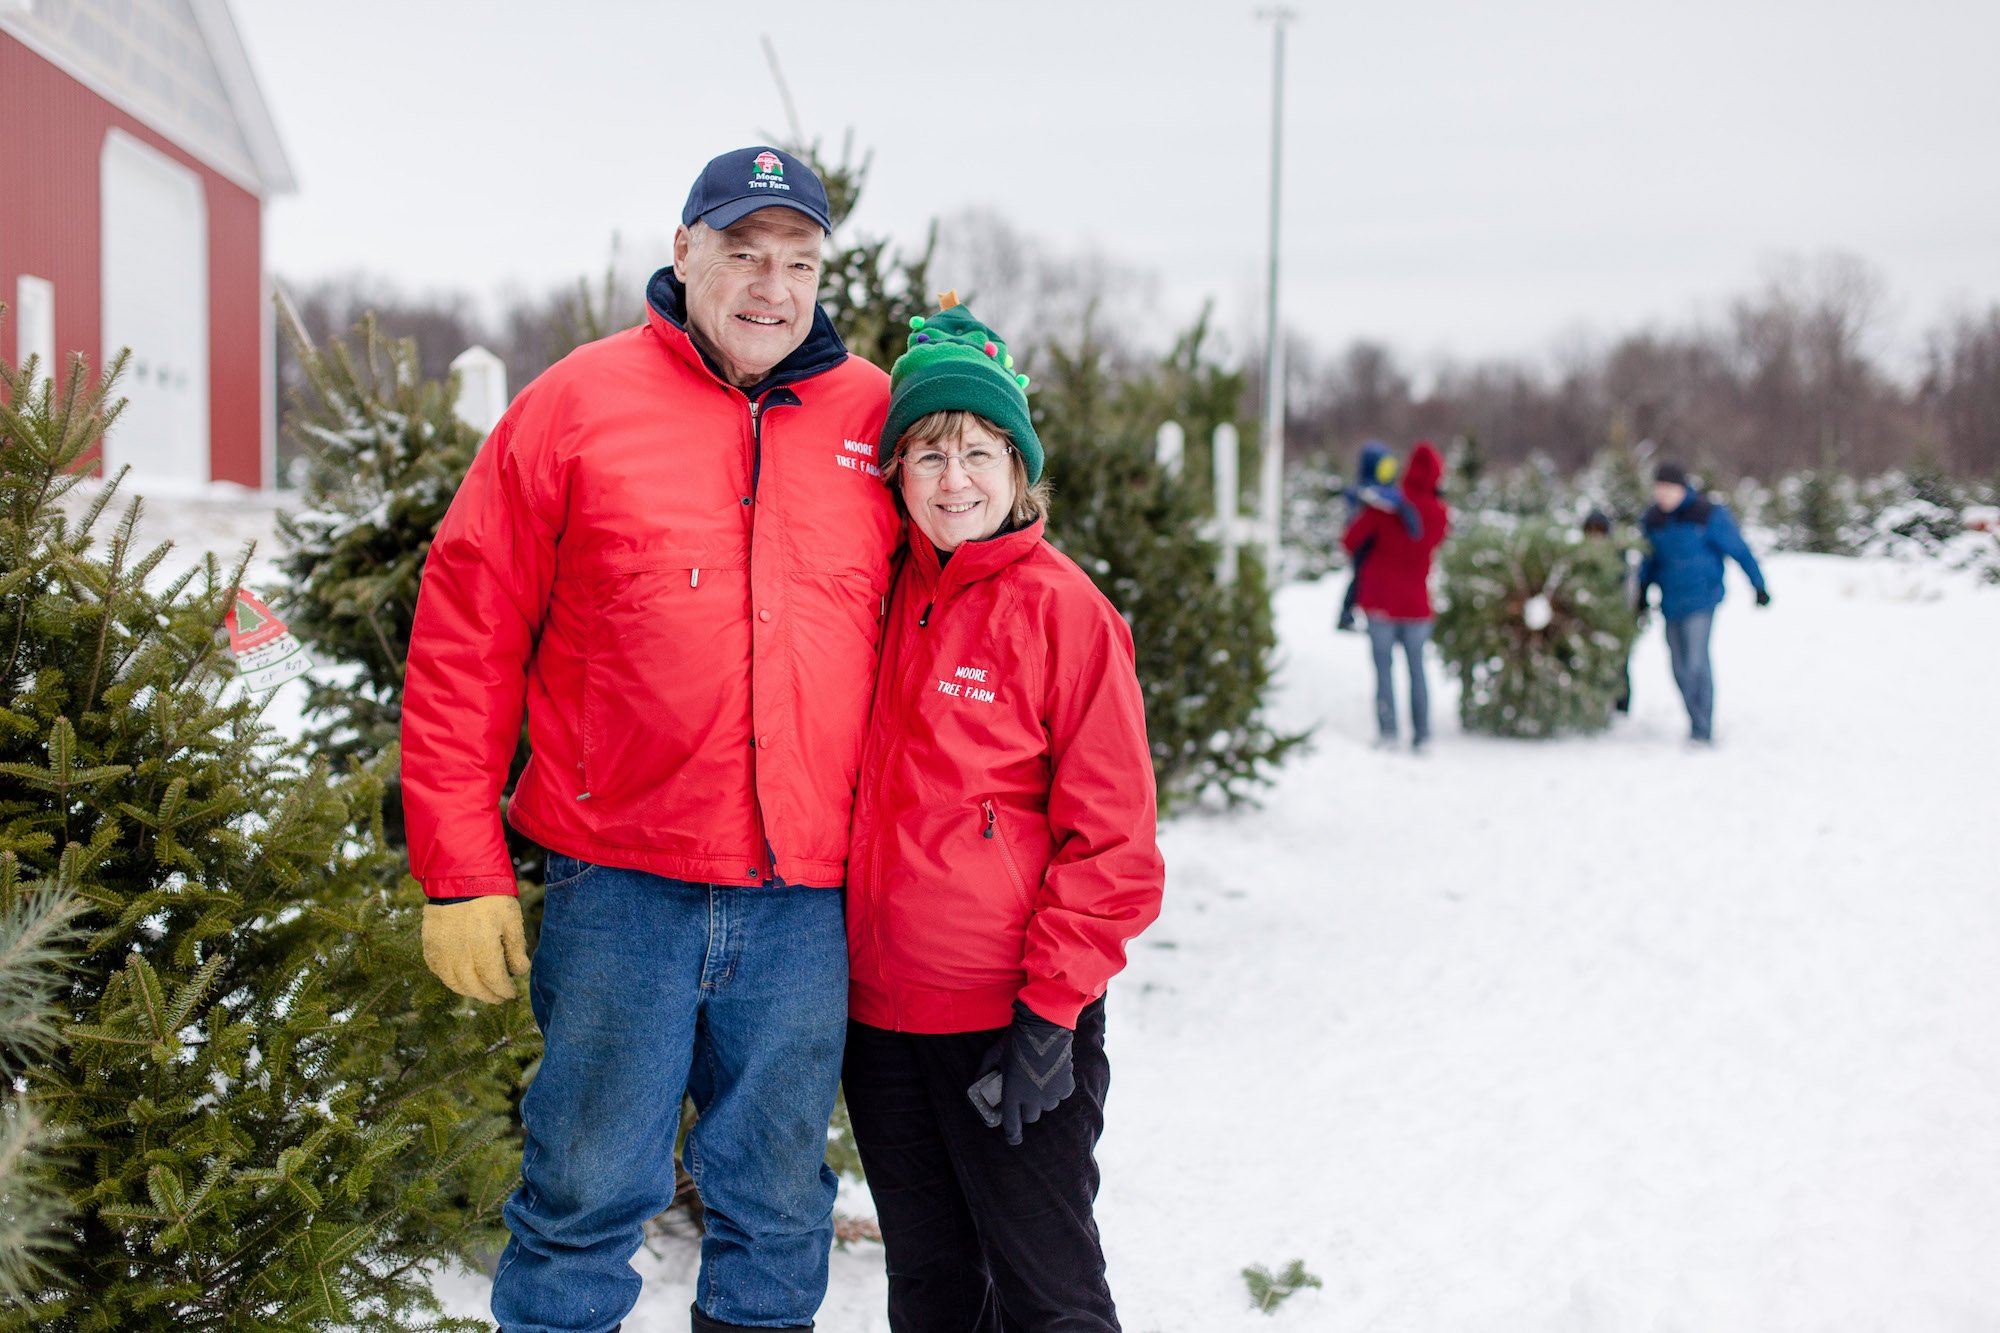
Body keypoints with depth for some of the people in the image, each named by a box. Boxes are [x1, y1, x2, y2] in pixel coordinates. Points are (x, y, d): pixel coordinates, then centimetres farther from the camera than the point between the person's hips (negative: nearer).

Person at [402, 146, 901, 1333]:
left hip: (808, 900, 2)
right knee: (590, 1190, 6)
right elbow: (466, 637, 0)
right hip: (621, 882, -2)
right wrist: (462, 869, -3)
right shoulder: (581, 402, 0)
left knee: (777, 1202, 14)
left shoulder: (878, 420, 6)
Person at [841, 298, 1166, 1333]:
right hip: (881, 1012, 5)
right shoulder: (880, 600, 6)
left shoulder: (1061, 607, -9)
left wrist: (1050, 1012, -15)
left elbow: (1111, 838, -11)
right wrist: (835, 960, 10)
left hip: (1012, 1018, -5)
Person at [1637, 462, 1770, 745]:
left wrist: (1758, 584, 2)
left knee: (1696, 662, -15)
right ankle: (1698, 724, 22)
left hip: (1701, 598, -6)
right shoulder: (1653, 519, 8)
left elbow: (1739, 549, -1)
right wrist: (1642, 593, 22)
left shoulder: (1708, 514, -7)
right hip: (1671, 602, 6)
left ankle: (1703, 732, -12)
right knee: (1680, 668, 8)